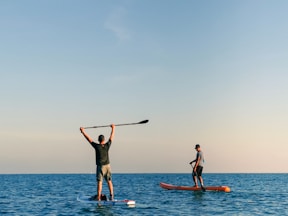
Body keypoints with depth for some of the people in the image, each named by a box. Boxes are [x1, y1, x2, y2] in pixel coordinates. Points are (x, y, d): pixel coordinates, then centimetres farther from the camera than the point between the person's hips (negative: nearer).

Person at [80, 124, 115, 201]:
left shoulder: (97, 146, -11)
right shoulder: (107, 145, -4)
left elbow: (89, 139, -3)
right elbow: (111, 137, 10)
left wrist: (83, 131, 6)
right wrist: (113, 128, 24)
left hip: (100, 166, -3)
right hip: (107, 166, 3)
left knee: (99, 182, -2)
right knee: (109, 182, 8)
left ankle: (98, 198, -5)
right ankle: (111, 196, 4)